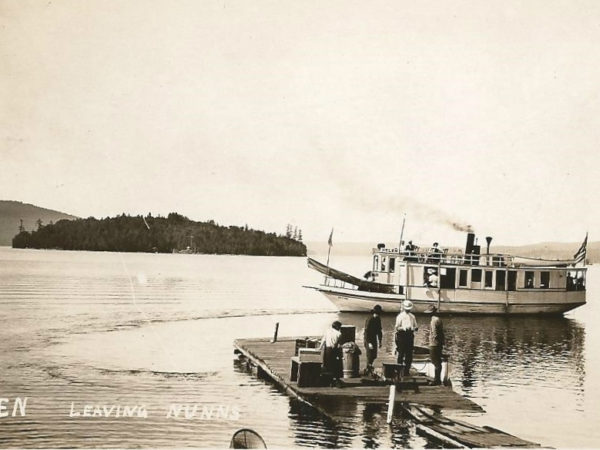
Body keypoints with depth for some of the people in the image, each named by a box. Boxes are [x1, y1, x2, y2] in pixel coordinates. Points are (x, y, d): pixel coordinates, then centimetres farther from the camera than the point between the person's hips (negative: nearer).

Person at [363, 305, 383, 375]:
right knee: (370, 355, -8)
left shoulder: (378, 319, 5)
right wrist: (369, 343, -23)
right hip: (368, 340, -7)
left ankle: (368, 368, 27)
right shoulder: (369, 319, -18)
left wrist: (380, 341, 12)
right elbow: (366, 331, -20)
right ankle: (368, 369, 2)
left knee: (374, 356, 10)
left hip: (374, 339, 7)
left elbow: (379, 331, 14)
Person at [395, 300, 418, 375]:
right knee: (401, 354, -3)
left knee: (409, 355, 3)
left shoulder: (412, 316, 16)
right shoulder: (400, 316, 2)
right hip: (402, 335, -4)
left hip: (410, 336, 4)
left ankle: (407, 370, 10)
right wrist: (404, 328, -21)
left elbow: (416, 327, 17)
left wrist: (414, 328, -7)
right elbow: (397, 328, -4)